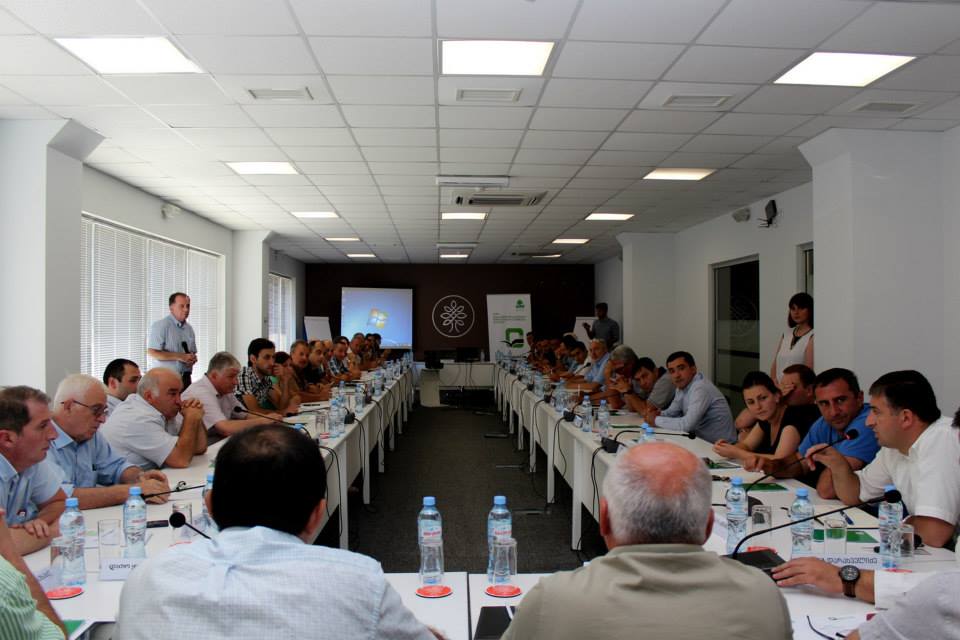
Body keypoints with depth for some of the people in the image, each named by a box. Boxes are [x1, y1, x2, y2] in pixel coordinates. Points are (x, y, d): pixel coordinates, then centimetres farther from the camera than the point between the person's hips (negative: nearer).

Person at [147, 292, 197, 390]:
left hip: (186, 377, 6)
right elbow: (152, 352, -14)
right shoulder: (161, 326, -7)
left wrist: (193, 358, -3)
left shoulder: (189, 328, 13)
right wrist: (179, 357, -17)